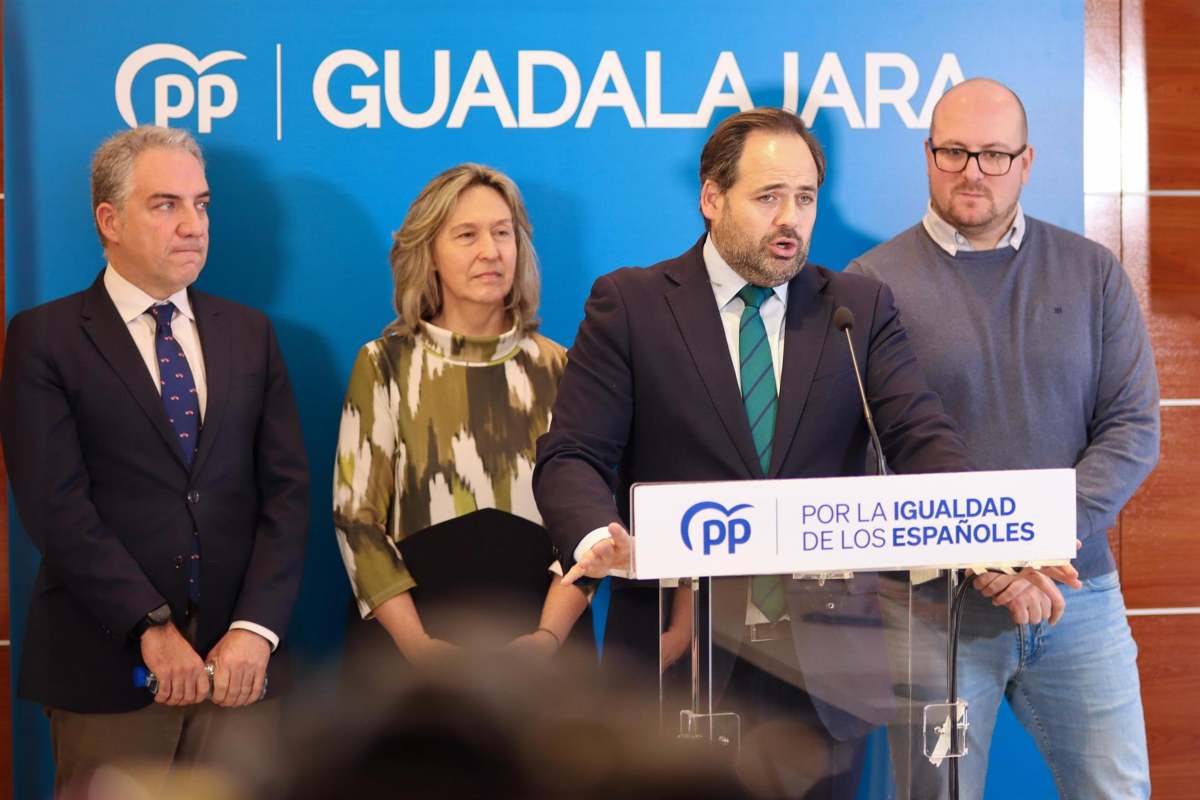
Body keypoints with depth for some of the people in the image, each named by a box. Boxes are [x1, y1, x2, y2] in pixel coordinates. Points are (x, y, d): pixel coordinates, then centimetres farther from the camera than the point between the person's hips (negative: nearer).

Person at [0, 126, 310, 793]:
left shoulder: (250, 333, 11)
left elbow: (286, 490, 4)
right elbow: (55, 504, -9)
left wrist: (256, 628, -9)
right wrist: (152, 628, -15)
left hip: (239, 661, 3)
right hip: (108, 668, -3)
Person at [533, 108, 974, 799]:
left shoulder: (862, 307, 8)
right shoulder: (628, 304, 2)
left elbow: (925, 439, -3)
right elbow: (572, 456, -5)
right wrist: (598, 539, -27)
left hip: (826, 664, 2)